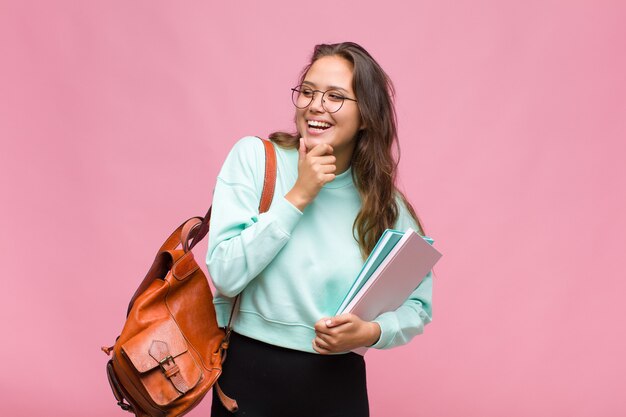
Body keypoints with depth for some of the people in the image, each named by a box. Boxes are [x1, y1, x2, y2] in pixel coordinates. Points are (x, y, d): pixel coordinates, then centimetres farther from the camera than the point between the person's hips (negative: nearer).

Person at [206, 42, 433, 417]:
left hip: (337, 386, 2)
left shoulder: (385, 202, -1)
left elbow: (417, 305, 3)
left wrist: (371, 333, -16)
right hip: (249, 375, -1)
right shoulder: (255, 157, -7)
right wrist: (298, 196, -17)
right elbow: (225, 275, -15)